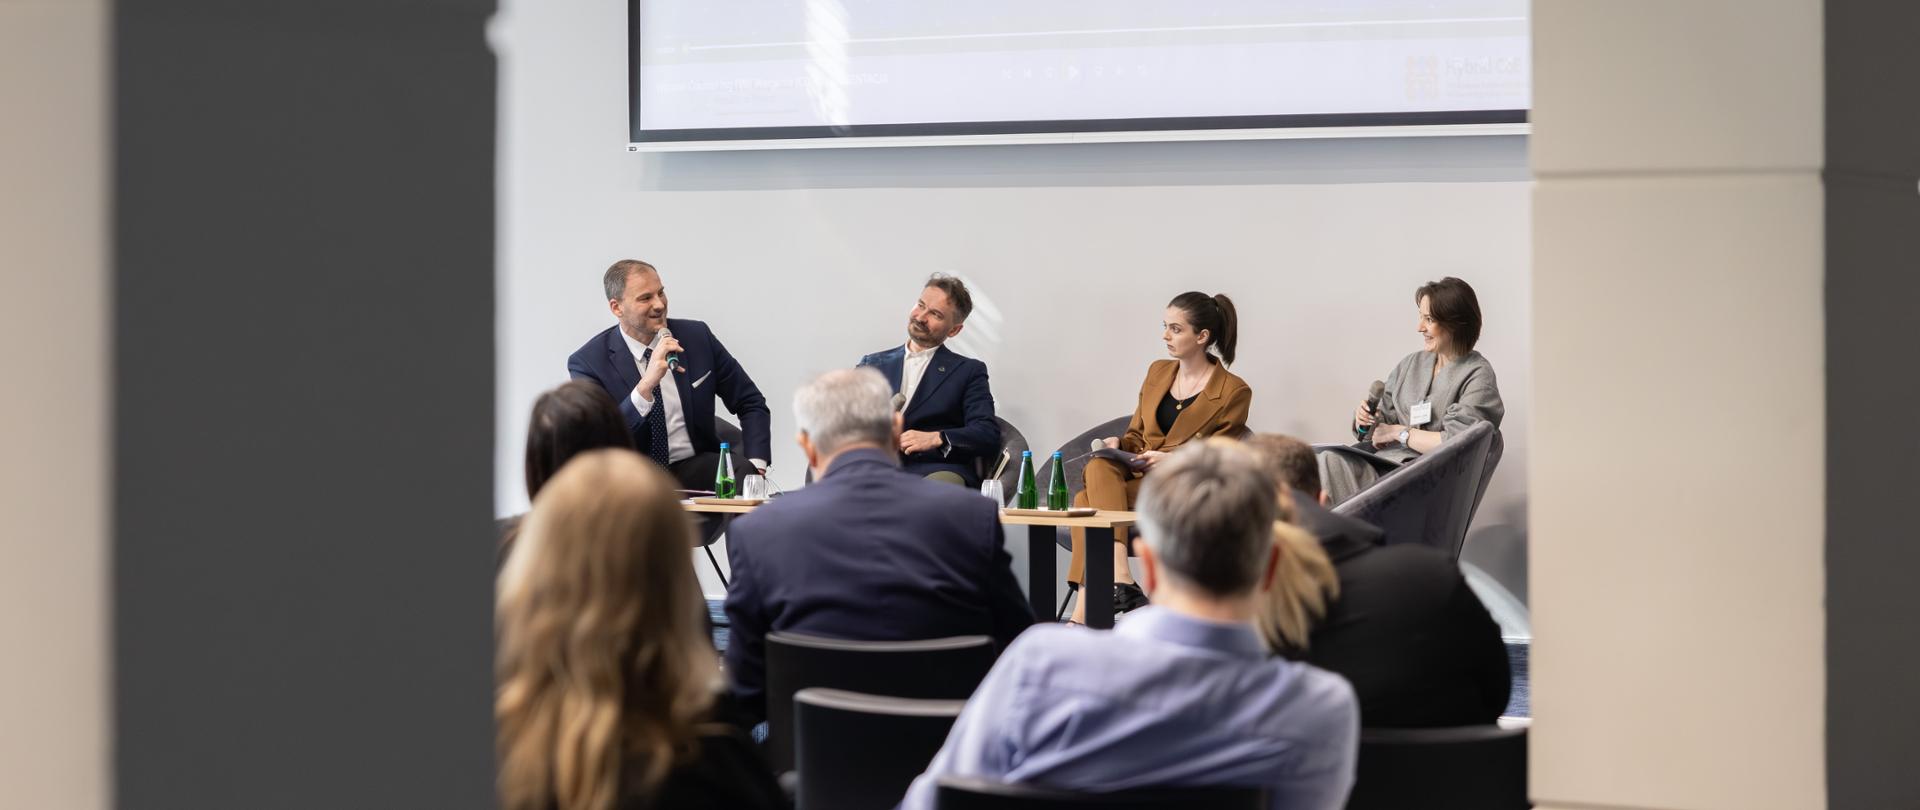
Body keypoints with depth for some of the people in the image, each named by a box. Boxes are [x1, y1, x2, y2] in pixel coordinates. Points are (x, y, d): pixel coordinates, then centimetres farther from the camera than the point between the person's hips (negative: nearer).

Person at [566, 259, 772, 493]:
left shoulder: (697, 336, 4)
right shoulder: (588, 362, -6)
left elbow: (751, 404, 10)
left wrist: (755, 466, -7)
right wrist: (646, 384, -28)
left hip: (696, 468, 1)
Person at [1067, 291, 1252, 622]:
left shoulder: (1234, 392, 0)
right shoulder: (1158, 372, 18)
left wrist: (1171, 460, -19)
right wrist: (1118, 443, -2)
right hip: (1139, 477, 6)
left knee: (1087, 501, -29)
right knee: (1098, 466, -31)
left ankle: (1083, 611, -34)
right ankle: (1120, 579, -40)